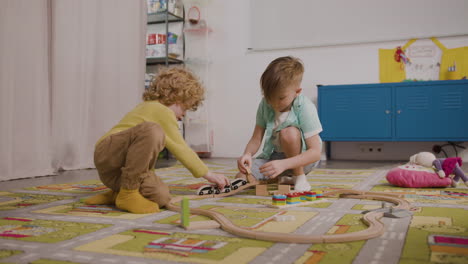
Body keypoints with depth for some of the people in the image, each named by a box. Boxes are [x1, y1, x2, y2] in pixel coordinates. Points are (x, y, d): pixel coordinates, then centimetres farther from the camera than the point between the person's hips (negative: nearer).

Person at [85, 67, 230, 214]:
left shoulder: (149, 107, 24)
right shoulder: (162, 111, -9)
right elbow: (180, 149, -9)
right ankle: (128, 193, -28)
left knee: (161, 196, -15)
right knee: (152, 131, -36)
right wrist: (209, 175, -1)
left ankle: (115, 195, 5)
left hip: (121, 169, 9)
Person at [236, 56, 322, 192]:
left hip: (302, 158, -4)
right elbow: (256, 139, -4)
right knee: (242, 177, -15)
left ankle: (299, 177, -13)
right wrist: (247, 154, -29)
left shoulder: (305, 108, -23)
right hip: (274, 155, 5)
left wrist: (283, 164, -42)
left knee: (288, 132, -34)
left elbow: (316, 152, -28)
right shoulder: (265, 104, -10)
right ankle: (282, 178, 9)